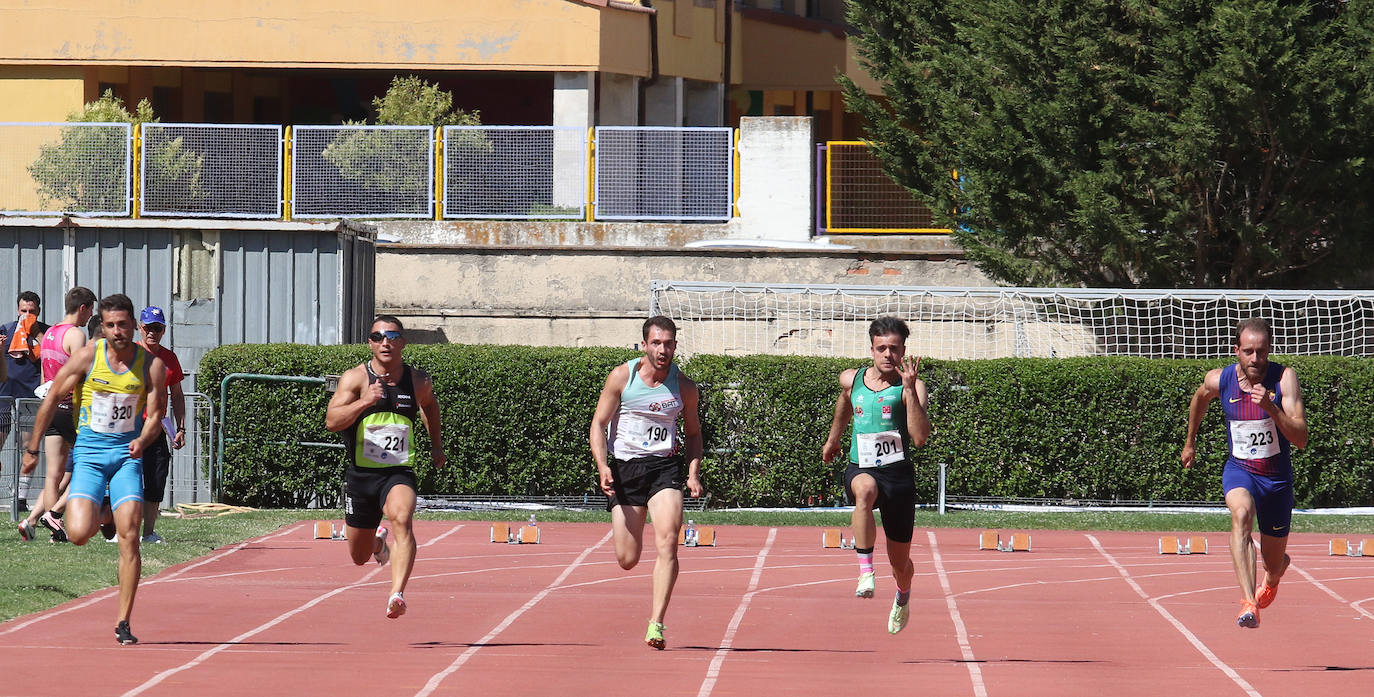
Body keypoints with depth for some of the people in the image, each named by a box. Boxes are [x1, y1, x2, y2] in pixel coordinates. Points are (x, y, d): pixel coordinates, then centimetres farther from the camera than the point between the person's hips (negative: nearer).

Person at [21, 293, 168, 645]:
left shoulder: (151, 364, -3)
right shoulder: (87, 357, -6)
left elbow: (155, 416, 0)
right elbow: (52, 400, 3)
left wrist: (143, 440, -23)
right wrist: (32, 448, 6)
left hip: (127, 453, 1)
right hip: (89, 452, -1)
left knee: (129, 536, -12)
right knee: (79, 534, -17)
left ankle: (123, 623, -5)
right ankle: (93, 515, 24)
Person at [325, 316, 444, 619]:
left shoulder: (418, 381, 2)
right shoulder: (355, 378, -7)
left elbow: (429, 404, 27)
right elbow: (331, 421, -19)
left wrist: (436, 444, 27)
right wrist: (363, 402, -33)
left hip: (400, 472, -1)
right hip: (361, 475, 1)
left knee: (401, 518, -34)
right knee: (360, 557, 14)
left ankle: (397, 595, -44)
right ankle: (378, 542, 52)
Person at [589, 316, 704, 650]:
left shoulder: (684, 387, 1)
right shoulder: (621, 377, -5)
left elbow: (693, 433, 15)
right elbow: (599, 423, -1)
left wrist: (694, 474, 0)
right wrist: (602, 467, -15)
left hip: (664, 467, 1)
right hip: (624, 468, -1)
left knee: (667, 543, -20)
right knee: (627, 560, 2)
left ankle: (656, 623, -19)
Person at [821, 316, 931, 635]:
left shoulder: (912, 387, -7)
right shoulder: (851, 379, 5)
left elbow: (920, 438, -21)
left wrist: (909, 389, -26)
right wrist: (833, 438, 42)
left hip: (899, 474, -1)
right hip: (860, 468, 1)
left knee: (900, 561, 12)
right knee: (865, 490, -40)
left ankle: (902, 599, 48)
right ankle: (865, 571, -41)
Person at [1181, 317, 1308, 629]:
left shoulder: (1284, 379, -18)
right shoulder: (1219, 380, -10)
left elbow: (1301, 439, -24)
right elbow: (1199, 399, 16)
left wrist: (1270, 407, -38)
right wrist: (1190, 443, 27)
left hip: (1277, 478, 0)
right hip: (1239, 471, 0)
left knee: (1274, 563, 13)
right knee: (1241, 514, -36)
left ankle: (1271, 579, 56)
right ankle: (1248, 604, -50)